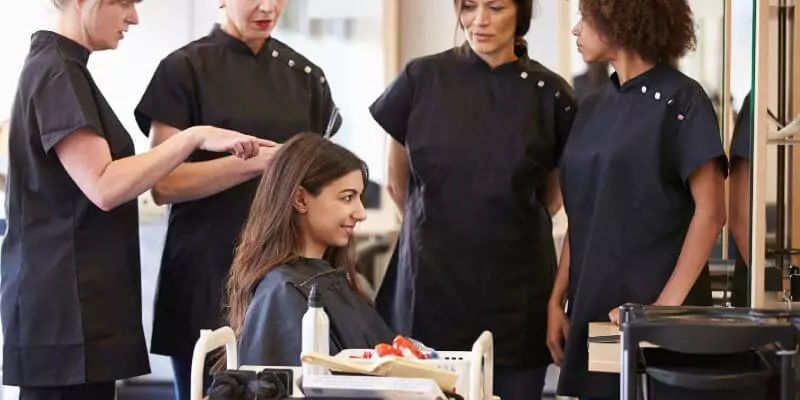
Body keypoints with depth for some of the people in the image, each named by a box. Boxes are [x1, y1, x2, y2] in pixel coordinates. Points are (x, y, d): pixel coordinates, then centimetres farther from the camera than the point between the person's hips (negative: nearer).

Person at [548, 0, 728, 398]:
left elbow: (710, 213, -12)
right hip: (592, 310, 6)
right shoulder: (593, 108, 12)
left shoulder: (680, 100, -7)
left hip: (653, 313, -6)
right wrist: (557, 300, 7)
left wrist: (667, 304, -18)